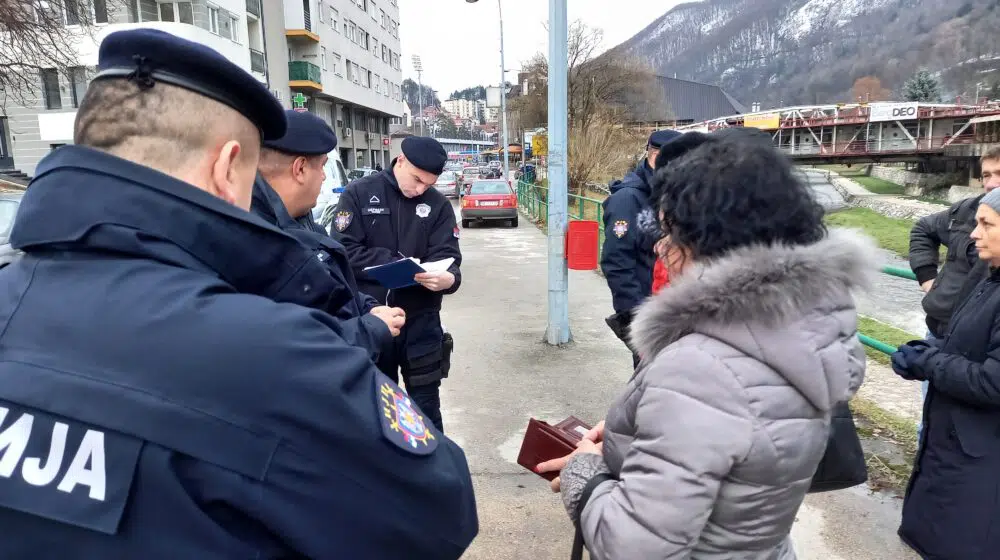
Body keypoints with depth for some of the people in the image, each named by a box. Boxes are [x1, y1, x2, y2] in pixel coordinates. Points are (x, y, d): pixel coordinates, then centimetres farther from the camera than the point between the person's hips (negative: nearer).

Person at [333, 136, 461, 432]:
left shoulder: (438, 205, 2)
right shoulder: (358, 194, -3)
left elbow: (447, 256, -6)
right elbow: (345, 251, -9)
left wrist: (449, 278, -29)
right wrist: (395, 262, -19)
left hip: (420, 320, 1)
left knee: (426, 404, 9)